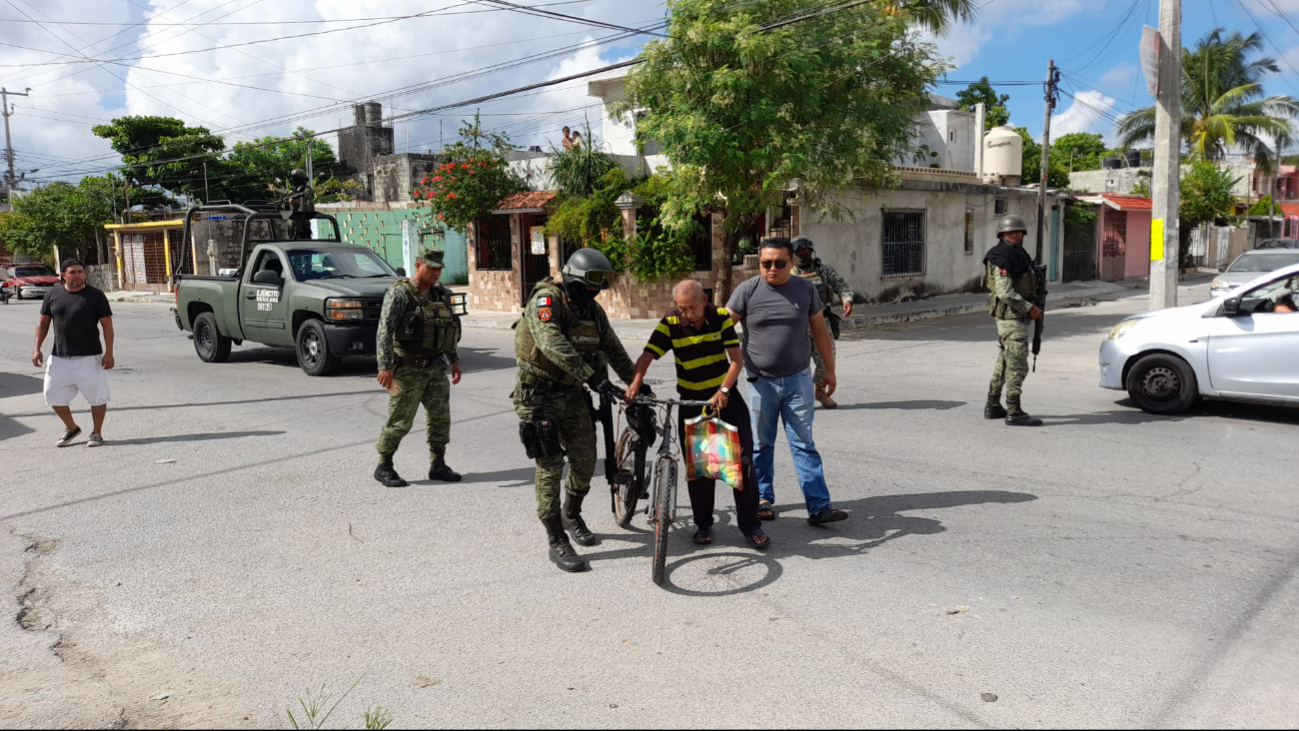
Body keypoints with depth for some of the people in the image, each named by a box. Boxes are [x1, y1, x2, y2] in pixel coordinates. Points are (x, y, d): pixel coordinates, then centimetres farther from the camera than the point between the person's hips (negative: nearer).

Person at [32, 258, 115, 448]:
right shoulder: (53, 294, 6)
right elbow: (43, 323, 13)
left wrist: (109, 353, -12)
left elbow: (107, 325, -5)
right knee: (54, 395, 8)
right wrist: (37, 349, 5)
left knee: (97, 396, 1)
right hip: (59, 358, 4)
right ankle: (71, 428, 29)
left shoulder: (95, 296, -4)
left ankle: (97, 433, 18)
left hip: (89, 358, -4)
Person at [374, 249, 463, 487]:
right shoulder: (399, 293, -10)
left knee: (441, 416, 6)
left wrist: (454, 360, 18)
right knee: (400, 421, -3)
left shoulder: (441, 294, 12)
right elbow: (384, 330, -15)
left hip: (436, 368, 7)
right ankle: (383, 467, 11)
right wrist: (385, 366, -21)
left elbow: (449, 330, 21)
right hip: (408, 368, -6)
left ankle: (438, 466, 17)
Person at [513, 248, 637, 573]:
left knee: (585, 462, 9)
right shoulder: (545, 300, -17)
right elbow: (552, 344, -33)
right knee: (550, 468, -4)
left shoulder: (593, 311, 6)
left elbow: (614, 350, 16)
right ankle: (557, 543, 5)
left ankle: (572, 516, 36)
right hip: (538, 396, -7)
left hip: (572, 394, 7)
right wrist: (592, 376, -38)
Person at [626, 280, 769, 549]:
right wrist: (635, 384, -39)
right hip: (691, 403, 0)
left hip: (726, 398, 0)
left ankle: (749, 524, 7)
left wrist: (723, 390, -26)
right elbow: (647, 356, -21)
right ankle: (703, 524, 19)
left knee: (743, 460, -3)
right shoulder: (670, 324, -11)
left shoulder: (721, 318, -9)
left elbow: (737, 359, -12)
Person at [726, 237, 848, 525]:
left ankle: (819, 507, -1)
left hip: (798, 380, 1)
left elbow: (819, 329, 11)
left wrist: (830, 369, 12)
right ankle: (763, 499, 26)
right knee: (761, 444, 11)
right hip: (761, 382, -1)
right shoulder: (747, 291, -4)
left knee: (804, 444, 0)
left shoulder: (805, 289, 3)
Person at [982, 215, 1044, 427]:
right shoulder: (1002, 257, -15)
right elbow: (1005, 292, -22)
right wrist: (1029, 308, -18)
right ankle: (1014, 413, -8)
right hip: (1011, 317, -10)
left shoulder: (1020, 254, 16)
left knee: (1004, 363, 15)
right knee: (1017, 365, -10)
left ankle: (993, 407, 23)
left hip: (1017, 316, 10)